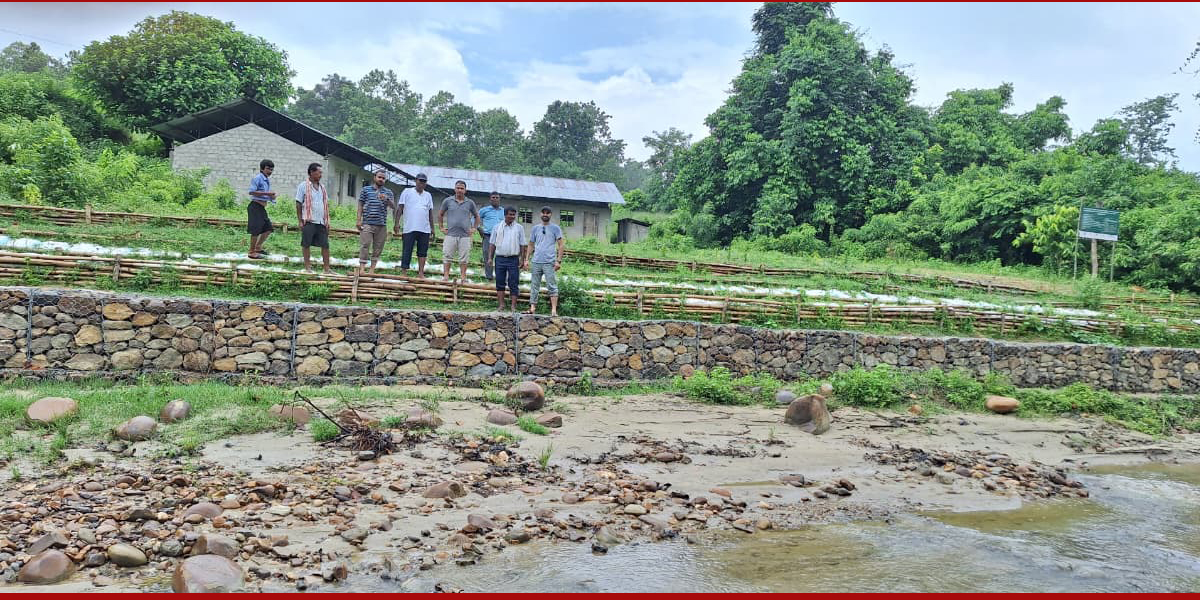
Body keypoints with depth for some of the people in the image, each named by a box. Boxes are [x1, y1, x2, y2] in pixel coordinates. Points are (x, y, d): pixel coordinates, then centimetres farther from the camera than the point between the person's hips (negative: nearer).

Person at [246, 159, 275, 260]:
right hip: (255, 206, -9)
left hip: (262, 208, 9)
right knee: (256, 230, -5)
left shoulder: (267, 180, 16)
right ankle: (252, 252, 3)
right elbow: (251, 192, -20)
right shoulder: (257, 178, -11)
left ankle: (258, 248, 23)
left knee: (268, 228, 11)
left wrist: (271, 197, 6)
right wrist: (267, 193, -22)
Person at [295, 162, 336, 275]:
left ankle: (327, 269, 7)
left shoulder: (322, 187, 15)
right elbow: (298, 204, -3)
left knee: (325, 245, 2)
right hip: (309, 221, -5)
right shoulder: (303, 186, -1)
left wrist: (327, 221, 11)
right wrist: (300, 221, -8)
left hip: (321, 221, 5)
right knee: (306, 244, 1)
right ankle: (308, 267, 9)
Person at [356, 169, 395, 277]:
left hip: (381, 225, 2)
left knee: (378, 248, 3)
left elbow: (393, 207, 2)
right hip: (367, 223, -2)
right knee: (364, 246, -8)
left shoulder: (388, 192, 13)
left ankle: (372, 270, 10)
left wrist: (387, 199, -18)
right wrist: (359, 220, -1)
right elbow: (360, 205, 8)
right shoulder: (366, 189, 9)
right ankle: (361, 269, -10)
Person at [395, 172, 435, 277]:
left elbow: (430, 212, 19)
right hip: (410, 228, -4)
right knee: (407, 251, -3)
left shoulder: (428, 195, 17)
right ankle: (403, 271, 0)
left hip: (425, 229, 4)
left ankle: (421, 273, 9)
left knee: (423, 252, 4)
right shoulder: (407, 192, 5)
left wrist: (432, 227, 15)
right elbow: (400, 208, 2)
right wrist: (397, 223, -6)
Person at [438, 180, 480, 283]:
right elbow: (440, 214, 16)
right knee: (447, 256, -3)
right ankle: (445, 276, 0)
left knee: (463, 258, 2)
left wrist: (474, 228, 9)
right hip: (451, 234, 0)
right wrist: (441, 227, 9)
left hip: (465, 235, 0)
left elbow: (477, 216, 19)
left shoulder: (470, 203, 7)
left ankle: (463, 277, 8)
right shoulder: (448, 201, 6)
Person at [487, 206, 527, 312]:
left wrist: (522, 260, -1)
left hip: (513, 259, -1)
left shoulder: (519, 228, 5)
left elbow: (522, 245, 4)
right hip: (500, 258, 1)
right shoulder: (497, 227, 7)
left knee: (514, 283, -1)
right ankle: (501, 304, 11)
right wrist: (490, 257, 2)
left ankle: (513, 306, 2)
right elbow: (492, 243, 9)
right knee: (500, 282, 4)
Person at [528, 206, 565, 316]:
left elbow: (561, 245, 0)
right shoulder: (535, 228, 13)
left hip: (549, 262, -4)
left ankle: (554, 310, -7)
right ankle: (532, 308, 12)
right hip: (536, 261, 4)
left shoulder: (555, 228, 3)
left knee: (552, 286, -6)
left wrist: (559, 261, -9)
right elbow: (531, 245, 17)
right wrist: (527, 259, 8)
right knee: (534, 286, 7)